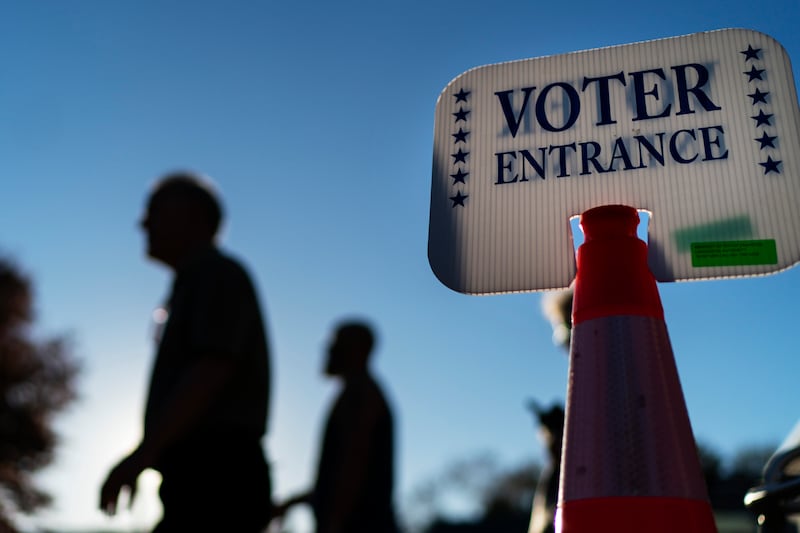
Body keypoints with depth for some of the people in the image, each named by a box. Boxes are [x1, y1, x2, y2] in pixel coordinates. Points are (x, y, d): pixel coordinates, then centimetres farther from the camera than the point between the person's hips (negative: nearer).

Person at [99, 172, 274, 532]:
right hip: (208, 482, 9)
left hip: (215, 480, -9)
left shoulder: (215, 273, -4)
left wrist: (142, 452, -24)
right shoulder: (197, 279, 24)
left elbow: (212, 370, -19)